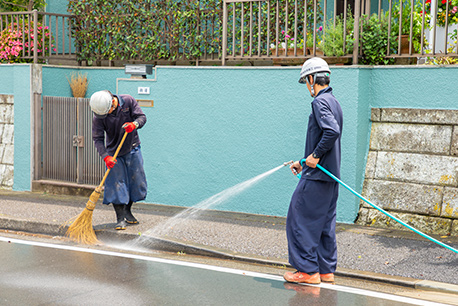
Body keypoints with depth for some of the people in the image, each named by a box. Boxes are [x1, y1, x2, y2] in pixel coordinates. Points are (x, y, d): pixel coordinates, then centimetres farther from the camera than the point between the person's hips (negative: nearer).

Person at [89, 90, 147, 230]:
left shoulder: (128, 101, -16)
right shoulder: (98, 115, -18)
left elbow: (142, 117, -11)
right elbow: (98, 139, -17)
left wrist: (134, 124, -35)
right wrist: (105, 157, -30)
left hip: (132, 149, 2)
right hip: (113, 152, -2)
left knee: (136, 181, 7)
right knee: (116, 183, -8)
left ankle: (127, 211, 26)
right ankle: (120, 218, -1)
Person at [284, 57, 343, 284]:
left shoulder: (320, 101, -13)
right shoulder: (334, 102, 18)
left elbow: (332, 131, -28)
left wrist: (316, 156, -18)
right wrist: (303, 162, 25)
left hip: (317, 175, -10)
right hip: (330, 173, 10)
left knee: (300, 220, -3)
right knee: (324, 223, 13)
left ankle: (308, 270, 0)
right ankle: (326, 270, 18)